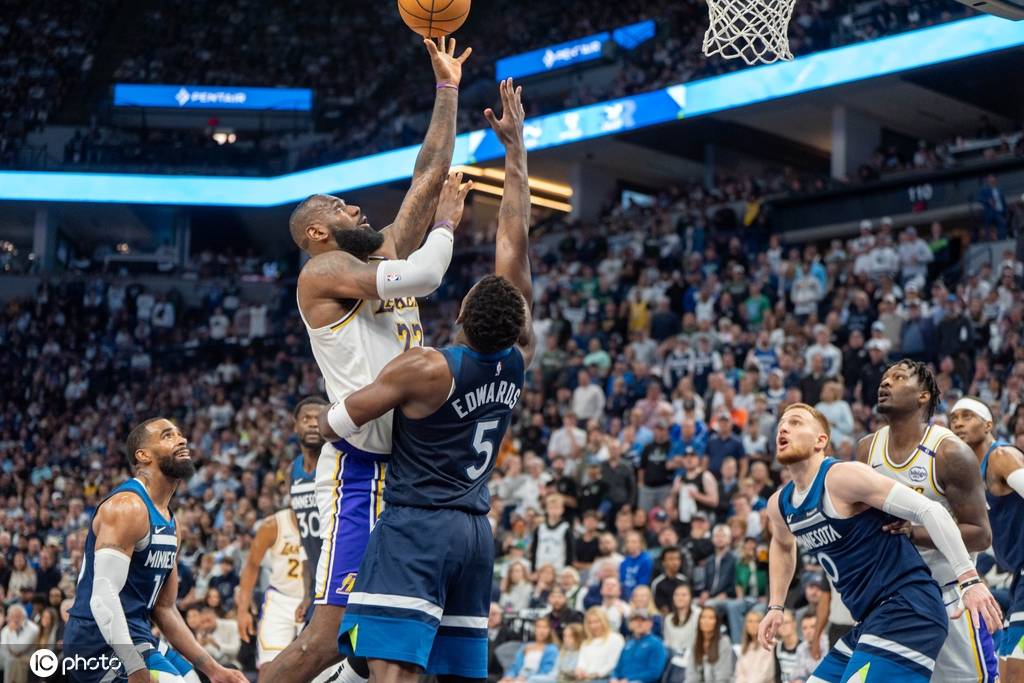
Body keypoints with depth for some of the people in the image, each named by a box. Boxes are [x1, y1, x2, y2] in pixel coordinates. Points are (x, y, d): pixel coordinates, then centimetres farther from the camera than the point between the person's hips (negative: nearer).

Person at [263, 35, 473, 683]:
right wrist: (447, 221, -1)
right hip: (363, 467, -9)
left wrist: (448, 88, 20)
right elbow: (423, 276, -20)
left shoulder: (384, 257, 17)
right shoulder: (323, 271, -7)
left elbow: (430, 174, 21)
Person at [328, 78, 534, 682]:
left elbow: (336, 424, -3)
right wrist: (515, 144, 14)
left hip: (416, 525, -7)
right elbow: (516, 235, 7)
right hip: (475, 531, 7)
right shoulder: (520, 357, 2)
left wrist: (315, 428, 21)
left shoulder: (424, 368, -13)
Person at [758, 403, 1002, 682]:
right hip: (871, 620, 9)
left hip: (907, 611, -9)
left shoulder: (842, 476, -15)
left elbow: (929, 510, -19)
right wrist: (775, 607, 30)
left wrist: (969, 580, -24)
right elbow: (782, 545, 36)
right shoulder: (779, 504, 11)